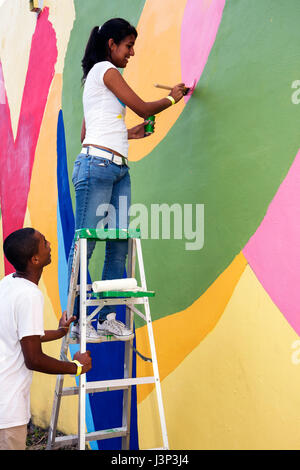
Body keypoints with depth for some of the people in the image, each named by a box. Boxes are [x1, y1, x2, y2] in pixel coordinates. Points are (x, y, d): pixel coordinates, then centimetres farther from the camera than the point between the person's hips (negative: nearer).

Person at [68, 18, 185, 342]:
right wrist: (171, 98, 18)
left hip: (118, 169, 9)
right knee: (85, 243, -8)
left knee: (119, 245, 2)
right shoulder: (104, 69, 1)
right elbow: (143, 108, 1)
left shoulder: (99, 78, 27)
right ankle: (75, 319, -4)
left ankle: (107, 316, 6)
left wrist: (130, 134, 24)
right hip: (97, 165, -9)